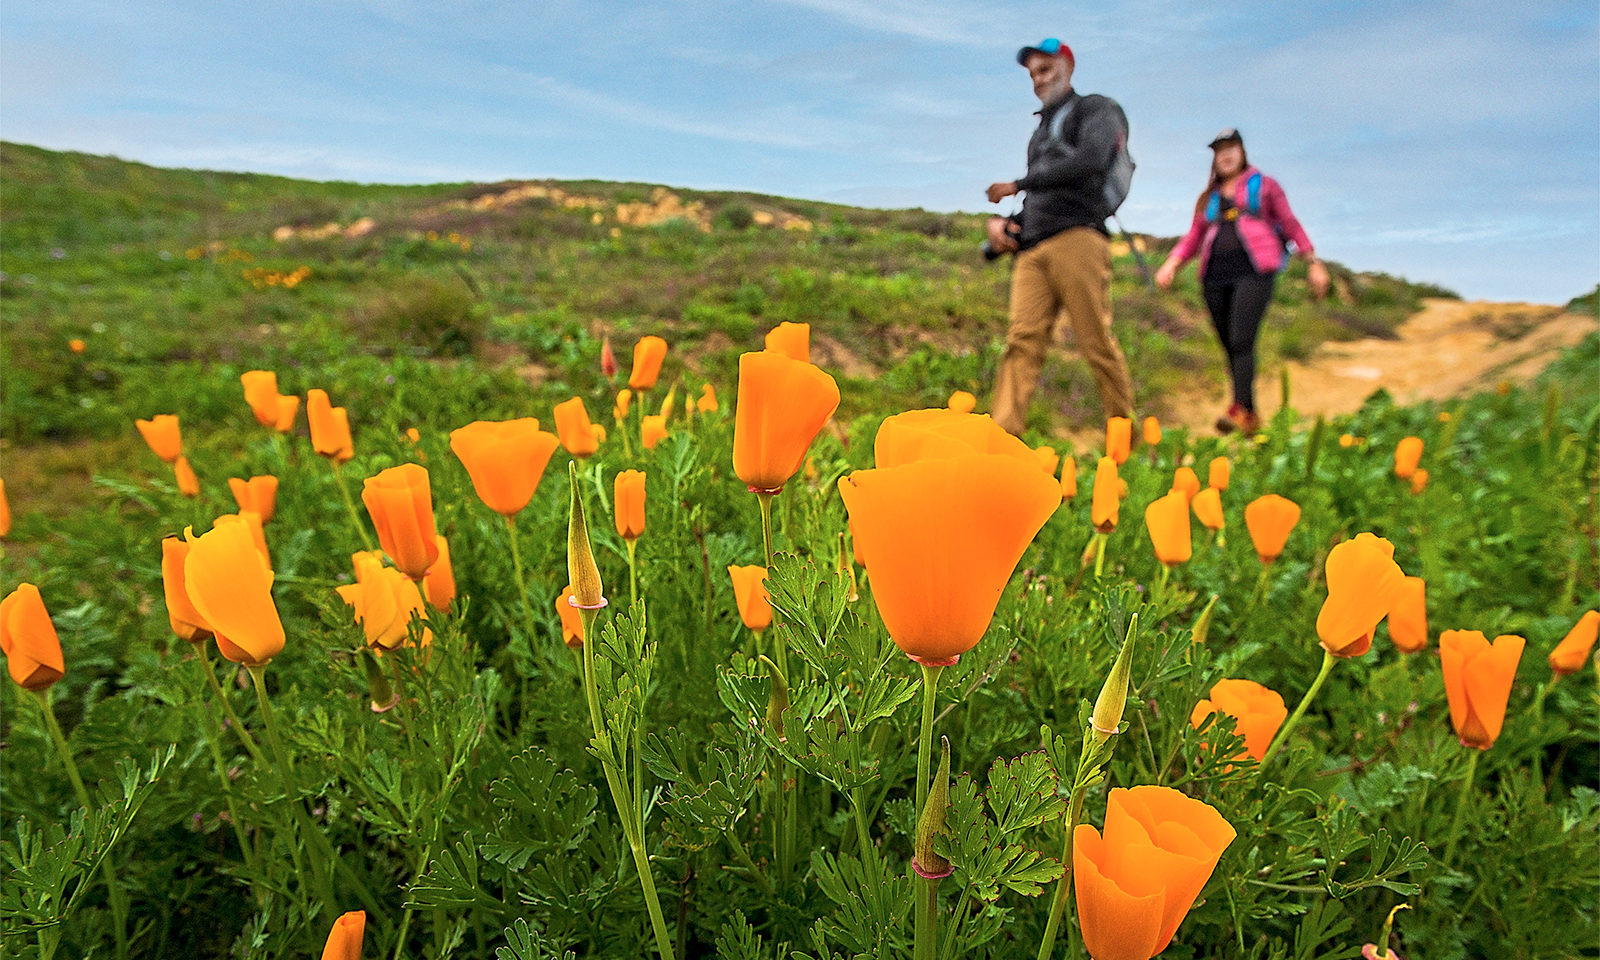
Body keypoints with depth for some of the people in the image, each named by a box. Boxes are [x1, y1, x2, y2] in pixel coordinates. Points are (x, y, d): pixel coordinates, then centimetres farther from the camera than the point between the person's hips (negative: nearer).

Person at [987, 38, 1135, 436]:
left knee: (1096, 341, -9)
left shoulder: (1097, 109, 14)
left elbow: (1090, 161, -7)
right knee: (1022, 339, -13)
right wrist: (1002, 222, 13)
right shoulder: (1041, 131, 35)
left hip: (1077, 238, -5)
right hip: (1032, 248, 5)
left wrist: (1018, 184, -3)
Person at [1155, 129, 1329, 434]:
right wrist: (1172, 263, -1)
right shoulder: (1209, 197, 26)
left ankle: (1240, 410, -31)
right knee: (1229, 347, 1)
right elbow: (1194, 235, 18)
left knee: (1241, 341, -21)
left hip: (1253, 271, -4)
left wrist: (1313, 263, 11)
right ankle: (1252, 416, 9)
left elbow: (1291, 225, 16)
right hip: (1215, 276, 4)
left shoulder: (1263, 185, 17)